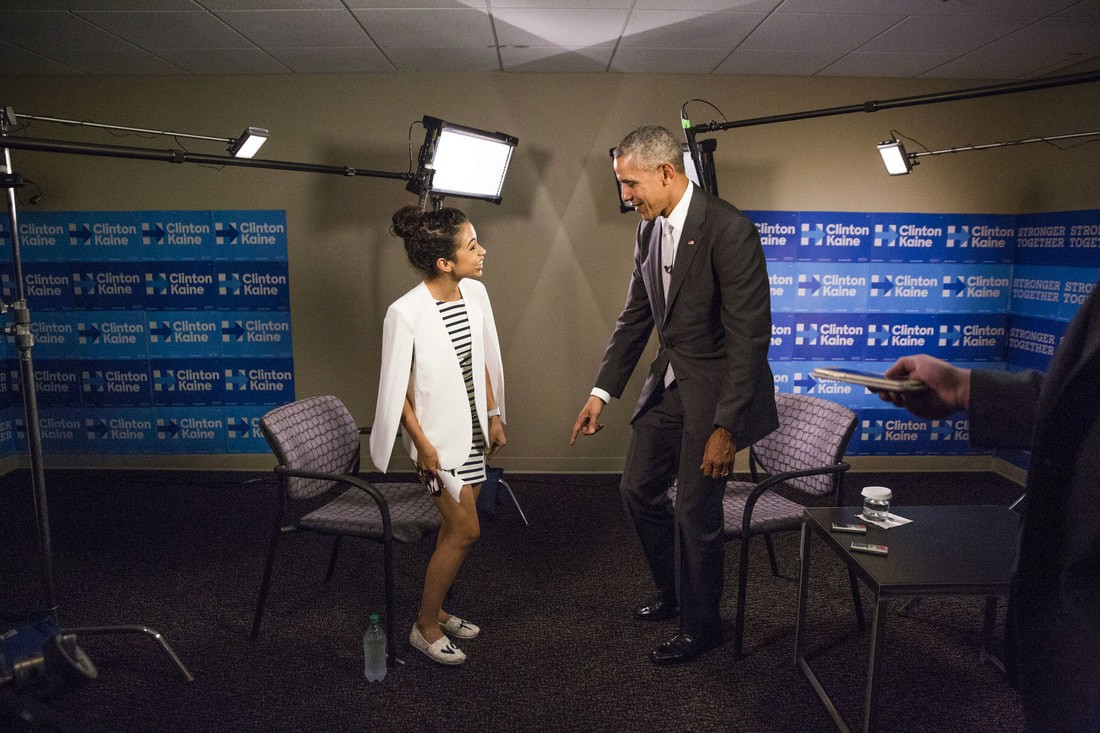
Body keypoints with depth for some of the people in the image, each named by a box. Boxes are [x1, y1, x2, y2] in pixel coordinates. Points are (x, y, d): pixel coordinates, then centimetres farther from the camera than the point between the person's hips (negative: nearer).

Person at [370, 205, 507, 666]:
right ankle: (426, 627, 19)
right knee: (466, 531, -2)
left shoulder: (475, 293, -3)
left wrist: (494, 416, 10)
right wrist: (422, 444, -13)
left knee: (455, 527, 16)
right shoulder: (406, 313, -22)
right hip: (439, 437, -7)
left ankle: (436, 609, 36)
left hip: (473, 430, 7)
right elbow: (396, 387, -14)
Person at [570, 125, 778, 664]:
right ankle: (673, 593, 40)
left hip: (714, 388, -8)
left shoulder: (729, 230, -21)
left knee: (695, 512, 3)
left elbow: (750, 335, -22)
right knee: (638, 489, 16)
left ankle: (700, 626, 28)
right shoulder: (649, 230, 4)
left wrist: (726, 426, -23)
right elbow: (635, 318, 11)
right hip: (669, 381, 8)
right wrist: (601, 392, 6)